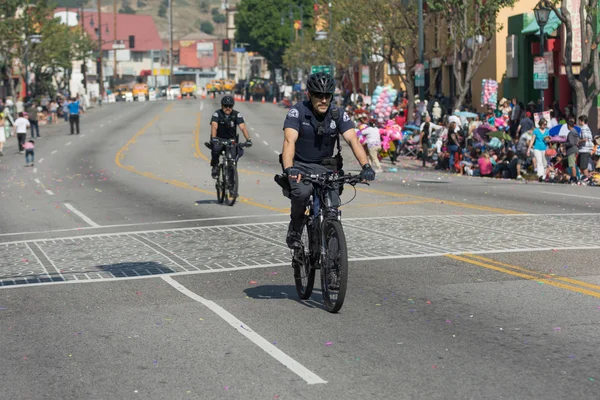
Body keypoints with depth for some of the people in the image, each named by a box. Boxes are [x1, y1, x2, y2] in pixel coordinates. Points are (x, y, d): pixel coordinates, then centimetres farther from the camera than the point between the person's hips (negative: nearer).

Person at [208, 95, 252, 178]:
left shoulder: (237, 115, -7)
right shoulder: (217, 114, -11)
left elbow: (243, 127, -18)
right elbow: (214, 127, -26)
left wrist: (248, 139, -34)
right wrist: (214, 138, -46)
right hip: (219, 139, -2)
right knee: (216, 149, -35)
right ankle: (215, 166, -8)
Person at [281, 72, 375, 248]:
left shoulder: (338, 115, -8)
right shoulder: (297, 112, -15)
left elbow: (353, 140, -19)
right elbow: (289, 141, -28)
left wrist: (366, 165, -36)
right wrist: (289, 169, -46)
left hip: (325, 167, 3)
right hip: (300, 165, -2)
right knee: (301, 193, -32)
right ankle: (295, 229, -4)